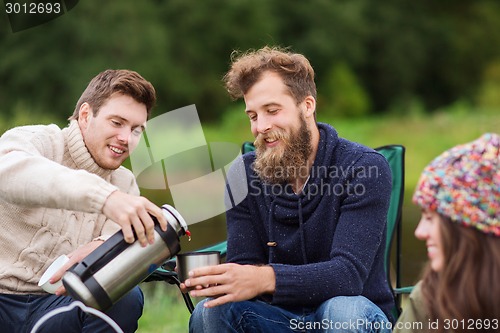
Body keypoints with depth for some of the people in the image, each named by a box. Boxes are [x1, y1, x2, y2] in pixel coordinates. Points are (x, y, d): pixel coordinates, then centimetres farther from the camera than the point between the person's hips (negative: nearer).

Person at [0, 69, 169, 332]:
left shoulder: (124, 184, 15)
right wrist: (104, 195, -43)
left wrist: (102, 248, -31)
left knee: (126, 298, -25)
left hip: (55, 304, 5)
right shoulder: (34, 139, -2)